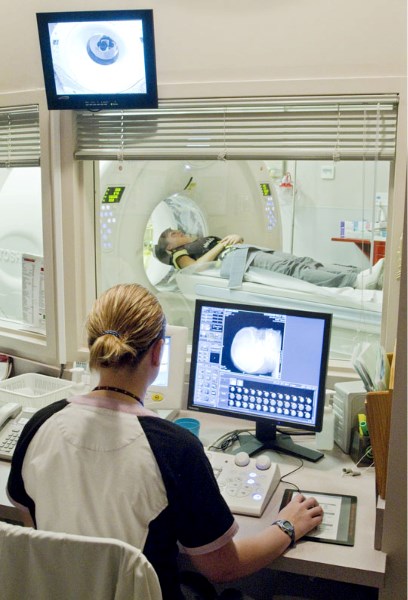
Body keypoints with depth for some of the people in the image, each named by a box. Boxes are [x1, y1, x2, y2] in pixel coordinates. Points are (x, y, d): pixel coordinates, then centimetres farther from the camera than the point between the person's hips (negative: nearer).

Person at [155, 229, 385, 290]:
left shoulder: (205, 239, 41)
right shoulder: (180, 253, 19)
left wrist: (237, 238, 11)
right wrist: (222, 245, 1)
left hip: (253, 249, 7)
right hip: (234, 258, -7)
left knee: (304, 263, -20)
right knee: (293, 269, -31)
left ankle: (365, 276, -39)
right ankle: (357, 281, -51)